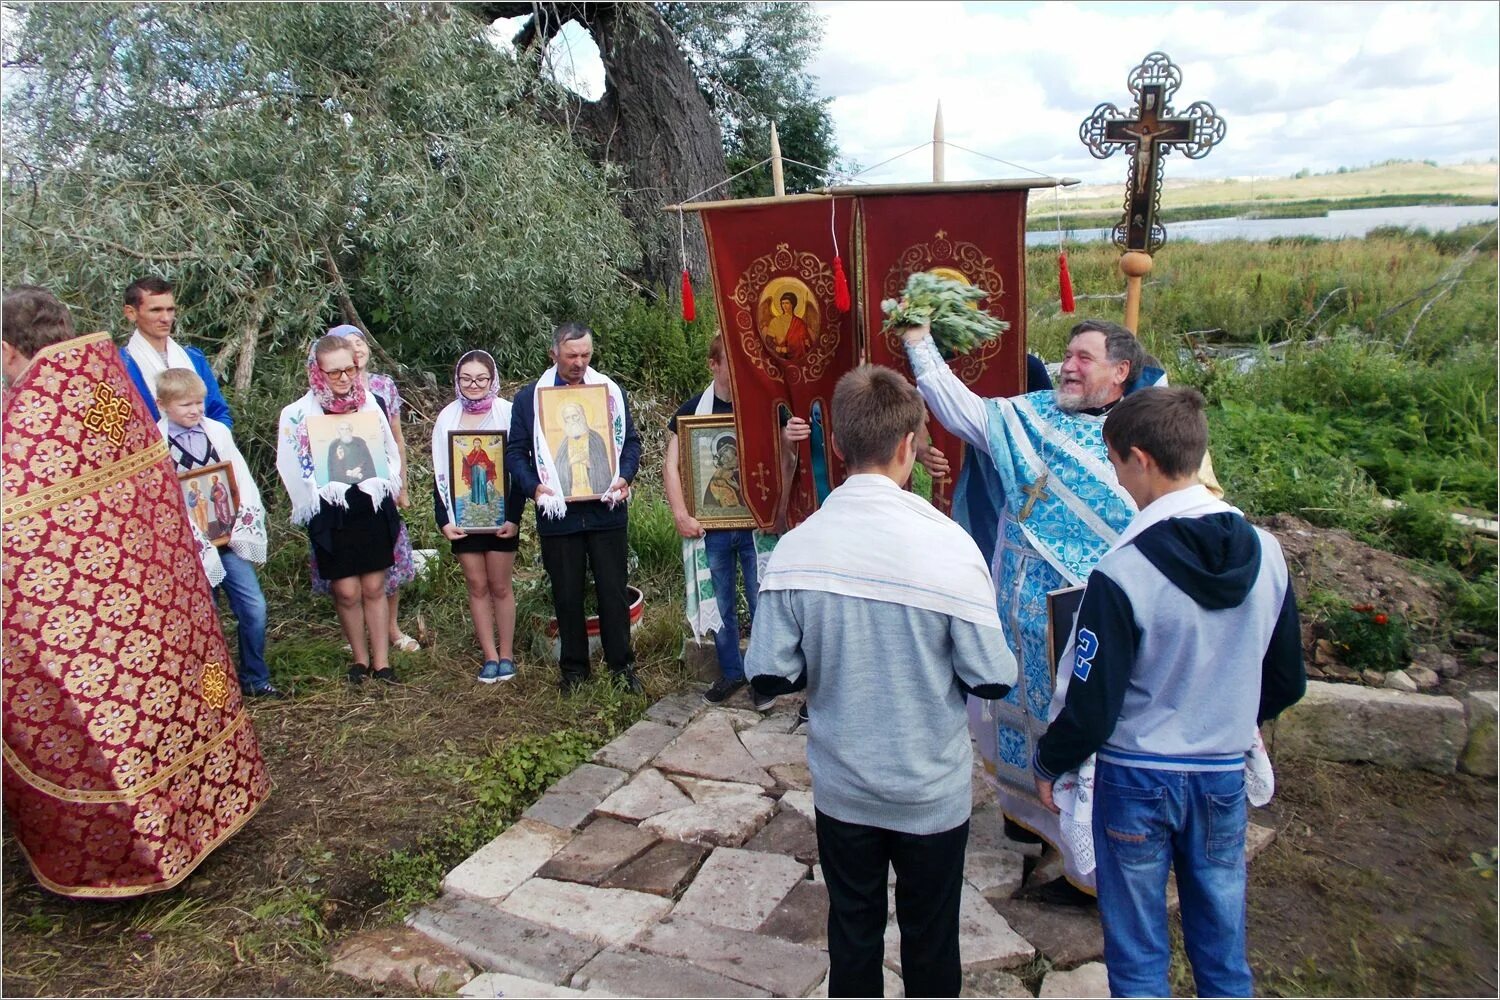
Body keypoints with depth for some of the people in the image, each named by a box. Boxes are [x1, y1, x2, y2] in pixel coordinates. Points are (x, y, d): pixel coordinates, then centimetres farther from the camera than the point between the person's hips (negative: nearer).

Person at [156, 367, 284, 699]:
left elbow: (242, 478, 4)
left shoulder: (218, 431, 5)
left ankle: (255, 679, 17)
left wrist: (247, 525, -5)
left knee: (254, 607, 2)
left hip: (228, 537, 3)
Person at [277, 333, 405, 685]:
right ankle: (360, 658, 21)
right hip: (330, 512, -2)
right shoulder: (299, 414, -3)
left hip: (372, 507, 2)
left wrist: (381, 483, -5)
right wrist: (327, 485, -16)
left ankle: (381, 660, 15)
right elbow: (296, 470, -1)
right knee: (346, 590, 2)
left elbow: (390, 451, 12)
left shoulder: (369, 403, 5)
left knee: (374, 587, 7)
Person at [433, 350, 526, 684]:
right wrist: (444, 520, -3)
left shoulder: (508, 414, -6)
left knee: (500, 586, 5)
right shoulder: (447, 418, 3)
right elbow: (440, 474, 5)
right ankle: (490, 655, 16)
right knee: (477, 586, 7)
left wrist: (514, 517, -11)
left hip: (500, 515, -3)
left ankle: (507, 654, 17)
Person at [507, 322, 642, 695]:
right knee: (567, 595, 9)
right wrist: (533, 487, -14)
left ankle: (622, 665, 17)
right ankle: (573, 669, 22)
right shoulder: (529, 397, 3)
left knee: (613, 591, 5)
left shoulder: (611, 391, 7)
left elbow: (630, 440, 10)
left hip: (607, 509, 1)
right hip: (558, 513, 0)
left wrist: (624, 476, -8)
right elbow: (515, 451, 3)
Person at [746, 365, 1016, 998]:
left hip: (841, 788, 2)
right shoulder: (948, 546, -22)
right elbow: (992, 680, -16)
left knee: (852, 938, 22)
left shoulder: (795, 548, -16)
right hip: (932, 794, -1)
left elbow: (770, 676, -11)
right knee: (930, 945, 21)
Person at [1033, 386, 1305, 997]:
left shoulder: (1123, 572, -23)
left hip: (1137, 780, -5)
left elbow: (1091, 709, -18)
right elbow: (1287, 682, 7)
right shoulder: (1265, 552, -6)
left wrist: (1047, 765, 0)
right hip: (1225, 774, 5)